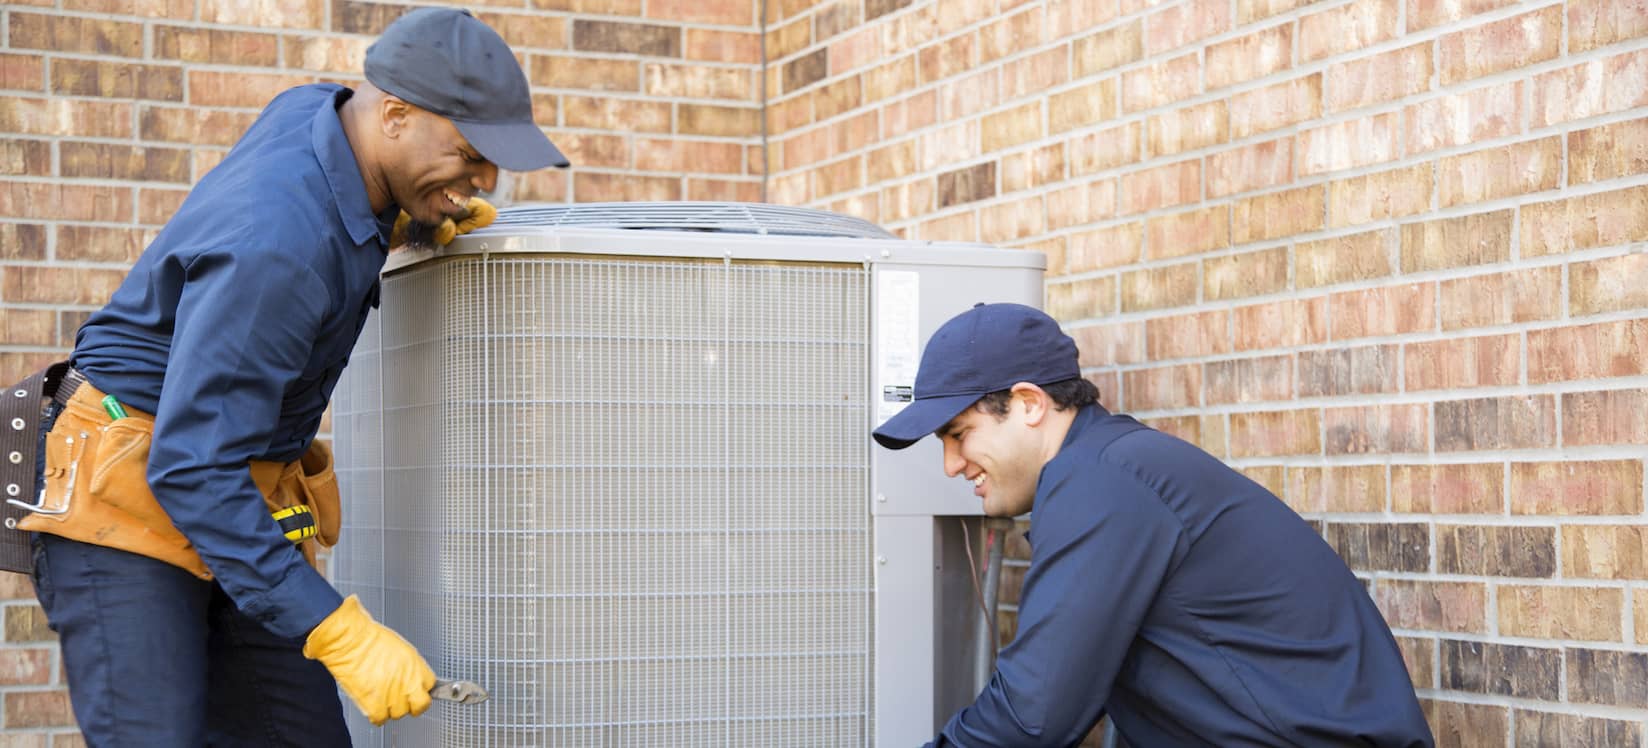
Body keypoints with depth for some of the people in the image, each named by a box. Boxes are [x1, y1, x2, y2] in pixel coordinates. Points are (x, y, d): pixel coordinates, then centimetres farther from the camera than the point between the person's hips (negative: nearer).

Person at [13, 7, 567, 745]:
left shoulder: (314, 106, -2)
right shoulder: (274, 242, -28)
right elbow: (190, 469, -30)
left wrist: (421, 216, 3)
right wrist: (343, 635, -31)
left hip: (233, 501, 9)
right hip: (127, 495, -9)